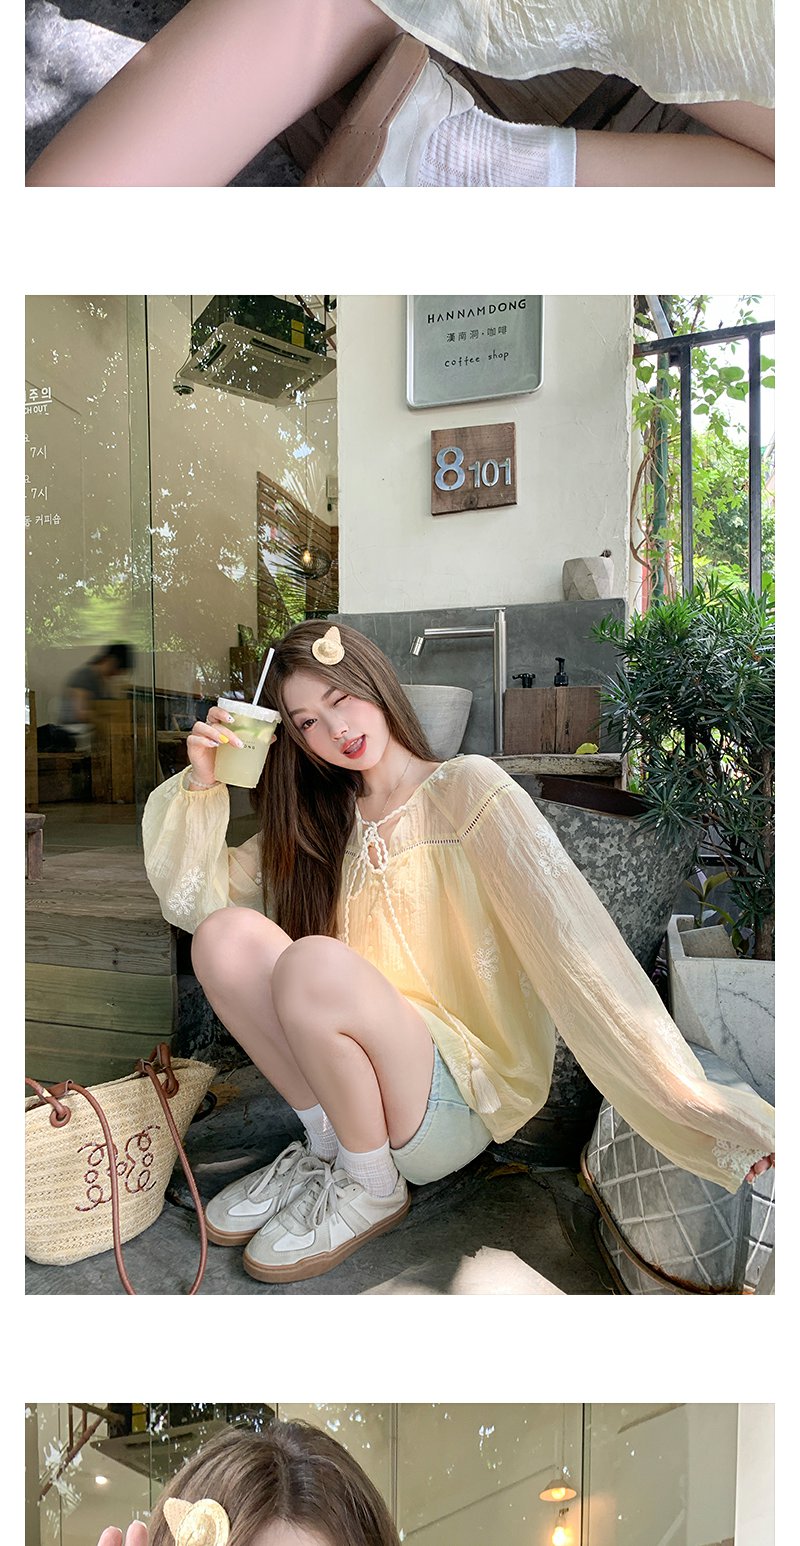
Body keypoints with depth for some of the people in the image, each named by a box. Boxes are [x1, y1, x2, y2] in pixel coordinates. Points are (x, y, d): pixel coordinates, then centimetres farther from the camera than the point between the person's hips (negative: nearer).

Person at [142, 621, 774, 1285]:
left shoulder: (465, 787, -6)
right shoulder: (320, 821, 11)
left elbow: (570, 935, -19)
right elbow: (193, 899, 8)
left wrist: (684, 1091, -29)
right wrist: (203, 783, -5)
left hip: (459, 1099, -4)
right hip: (354, 1083, 5)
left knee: (315, 963, -30)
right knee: (227, 934, -16)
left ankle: (373, 1188, -5)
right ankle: (327, 1146, 0)